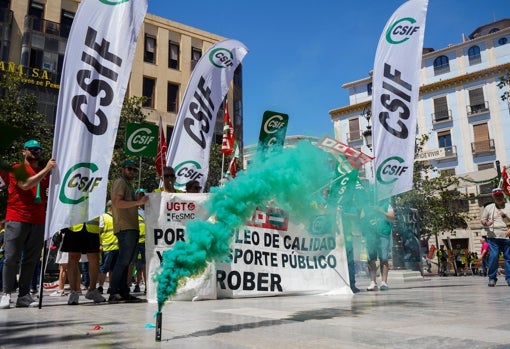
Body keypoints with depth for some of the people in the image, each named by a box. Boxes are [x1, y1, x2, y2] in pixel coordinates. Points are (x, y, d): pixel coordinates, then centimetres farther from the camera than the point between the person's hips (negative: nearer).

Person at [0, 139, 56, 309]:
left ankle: (24, 295, 7)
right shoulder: (17, 169, 4)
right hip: (16, 220, -4)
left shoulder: (45, 171, 19)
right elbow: (25, 185, -14)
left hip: (38, 221, 4)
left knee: (31, 260, 3)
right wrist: (46, 170, -16)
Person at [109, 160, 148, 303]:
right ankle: (114, 293, -15)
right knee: (123, 260, -15)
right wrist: (138, 202, -23)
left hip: (131, 228, 10)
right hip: (125, 228, -10)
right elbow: (118, 203, -18)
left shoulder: (128, 185, 27)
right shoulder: (120, 182, -2)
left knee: (125, 261, 9)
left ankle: (123, 293, 12)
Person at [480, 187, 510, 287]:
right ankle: (492, 278, 0)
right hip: (493, 237, -1)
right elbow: (483, 220, 11)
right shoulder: (488, 207, 13)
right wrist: (486, 223, -12)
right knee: (493, 257, -9)